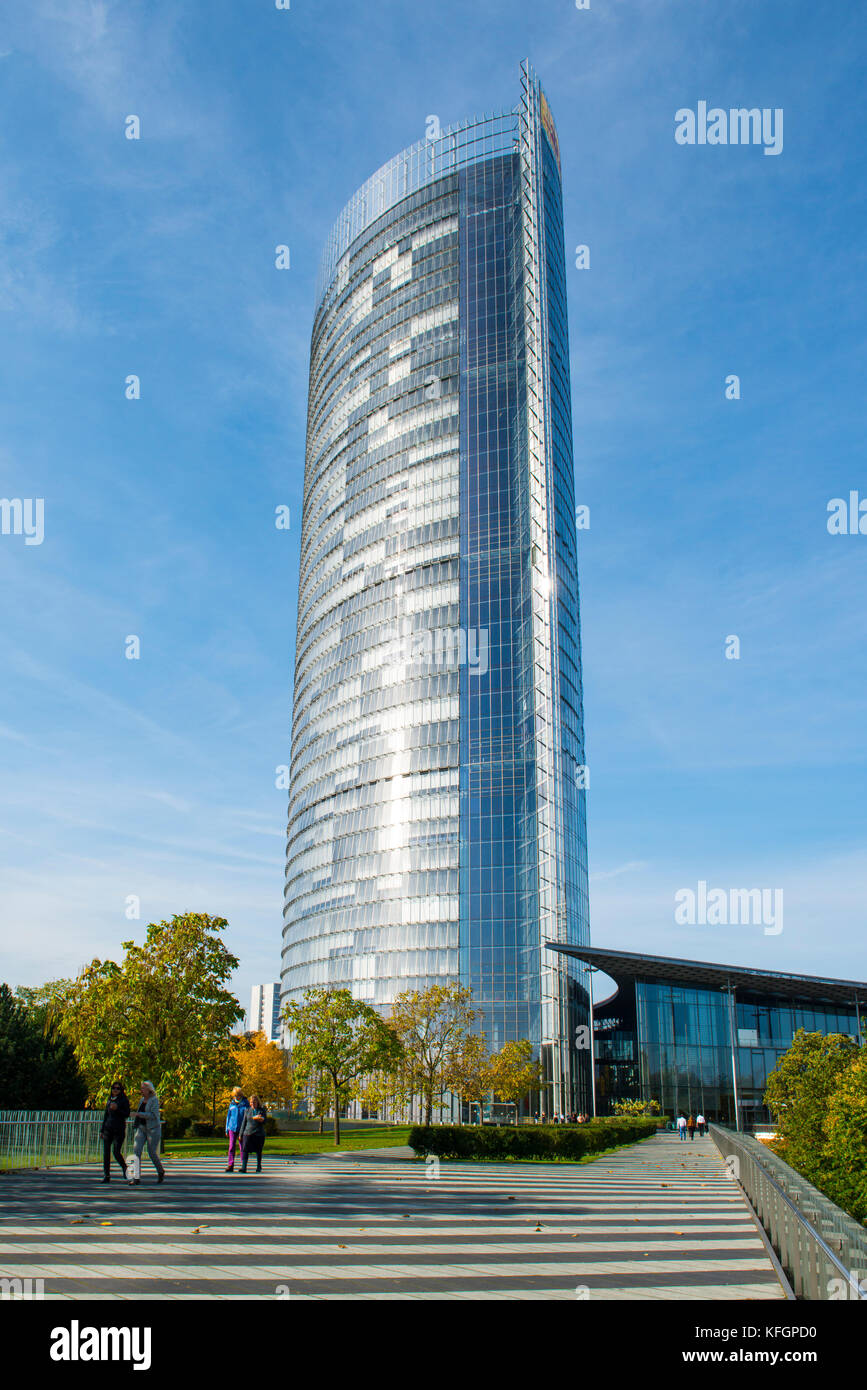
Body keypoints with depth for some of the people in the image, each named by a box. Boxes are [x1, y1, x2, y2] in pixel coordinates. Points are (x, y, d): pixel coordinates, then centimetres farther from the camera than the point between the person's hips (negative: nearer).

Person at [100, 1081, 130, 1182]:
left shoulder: (124, 1100, -1)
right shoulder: (109, 1101, 14)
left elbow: (127, 1115, -6)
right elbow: (106, 1116, 19)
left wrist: (117, 1109, -19)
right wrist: (102, 1130, 16)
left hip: (119, 1129, -5)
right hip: (108, 1128, 5)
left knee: (116, 1152, -10)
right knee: (106, 1152, -2)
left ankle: (125, 1168, 16)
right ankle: (106, 1175, 5)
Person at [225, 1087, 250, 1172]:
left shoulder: (246, 1103, 1)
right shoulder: (232, 1104, 9)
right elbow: (228, 1116, 15)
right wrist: (227, 1128, 11)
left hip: (242, 1129, -2)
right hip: (232, 1128, 2)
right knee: (231, 1147, -1)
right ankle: (230, 1165, 3)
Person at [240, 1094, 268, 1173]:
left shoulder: (262, 1110, 6)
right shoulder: (247, 1110, 10)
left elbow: (265, 1121, 0)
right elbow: (244, 1122, 12)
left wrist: (261, 1119, -22)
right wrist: (241, 1133, 9)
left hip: (259, 1133, -1)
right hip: (248, 1133, 1)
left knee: (258, 1151, 5)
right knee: (245, 1150, -12)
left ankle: (259, 1167, 19)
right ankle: (243, 1167, -14)